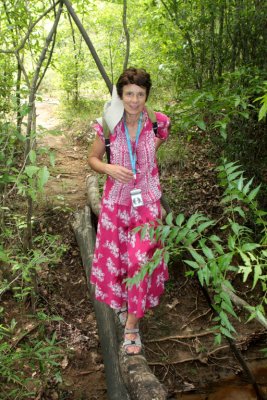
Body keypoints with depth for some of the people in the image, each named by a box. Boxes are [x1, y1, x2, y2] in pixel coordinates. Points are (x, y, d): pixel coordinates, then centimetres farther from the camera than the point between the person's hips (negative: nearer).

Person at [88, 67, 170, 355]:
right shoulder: (109, 125, -10)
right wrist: (109, 169, -19)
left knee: (141, 260, -4)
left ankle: (132, 325, 12)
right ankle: (120, 301, 42)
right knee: (115, 257, 11)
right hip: (116, 202, 1)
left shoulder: (156, 123, -9)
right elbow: (92, 159, 1)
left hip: (146, 202, 0)